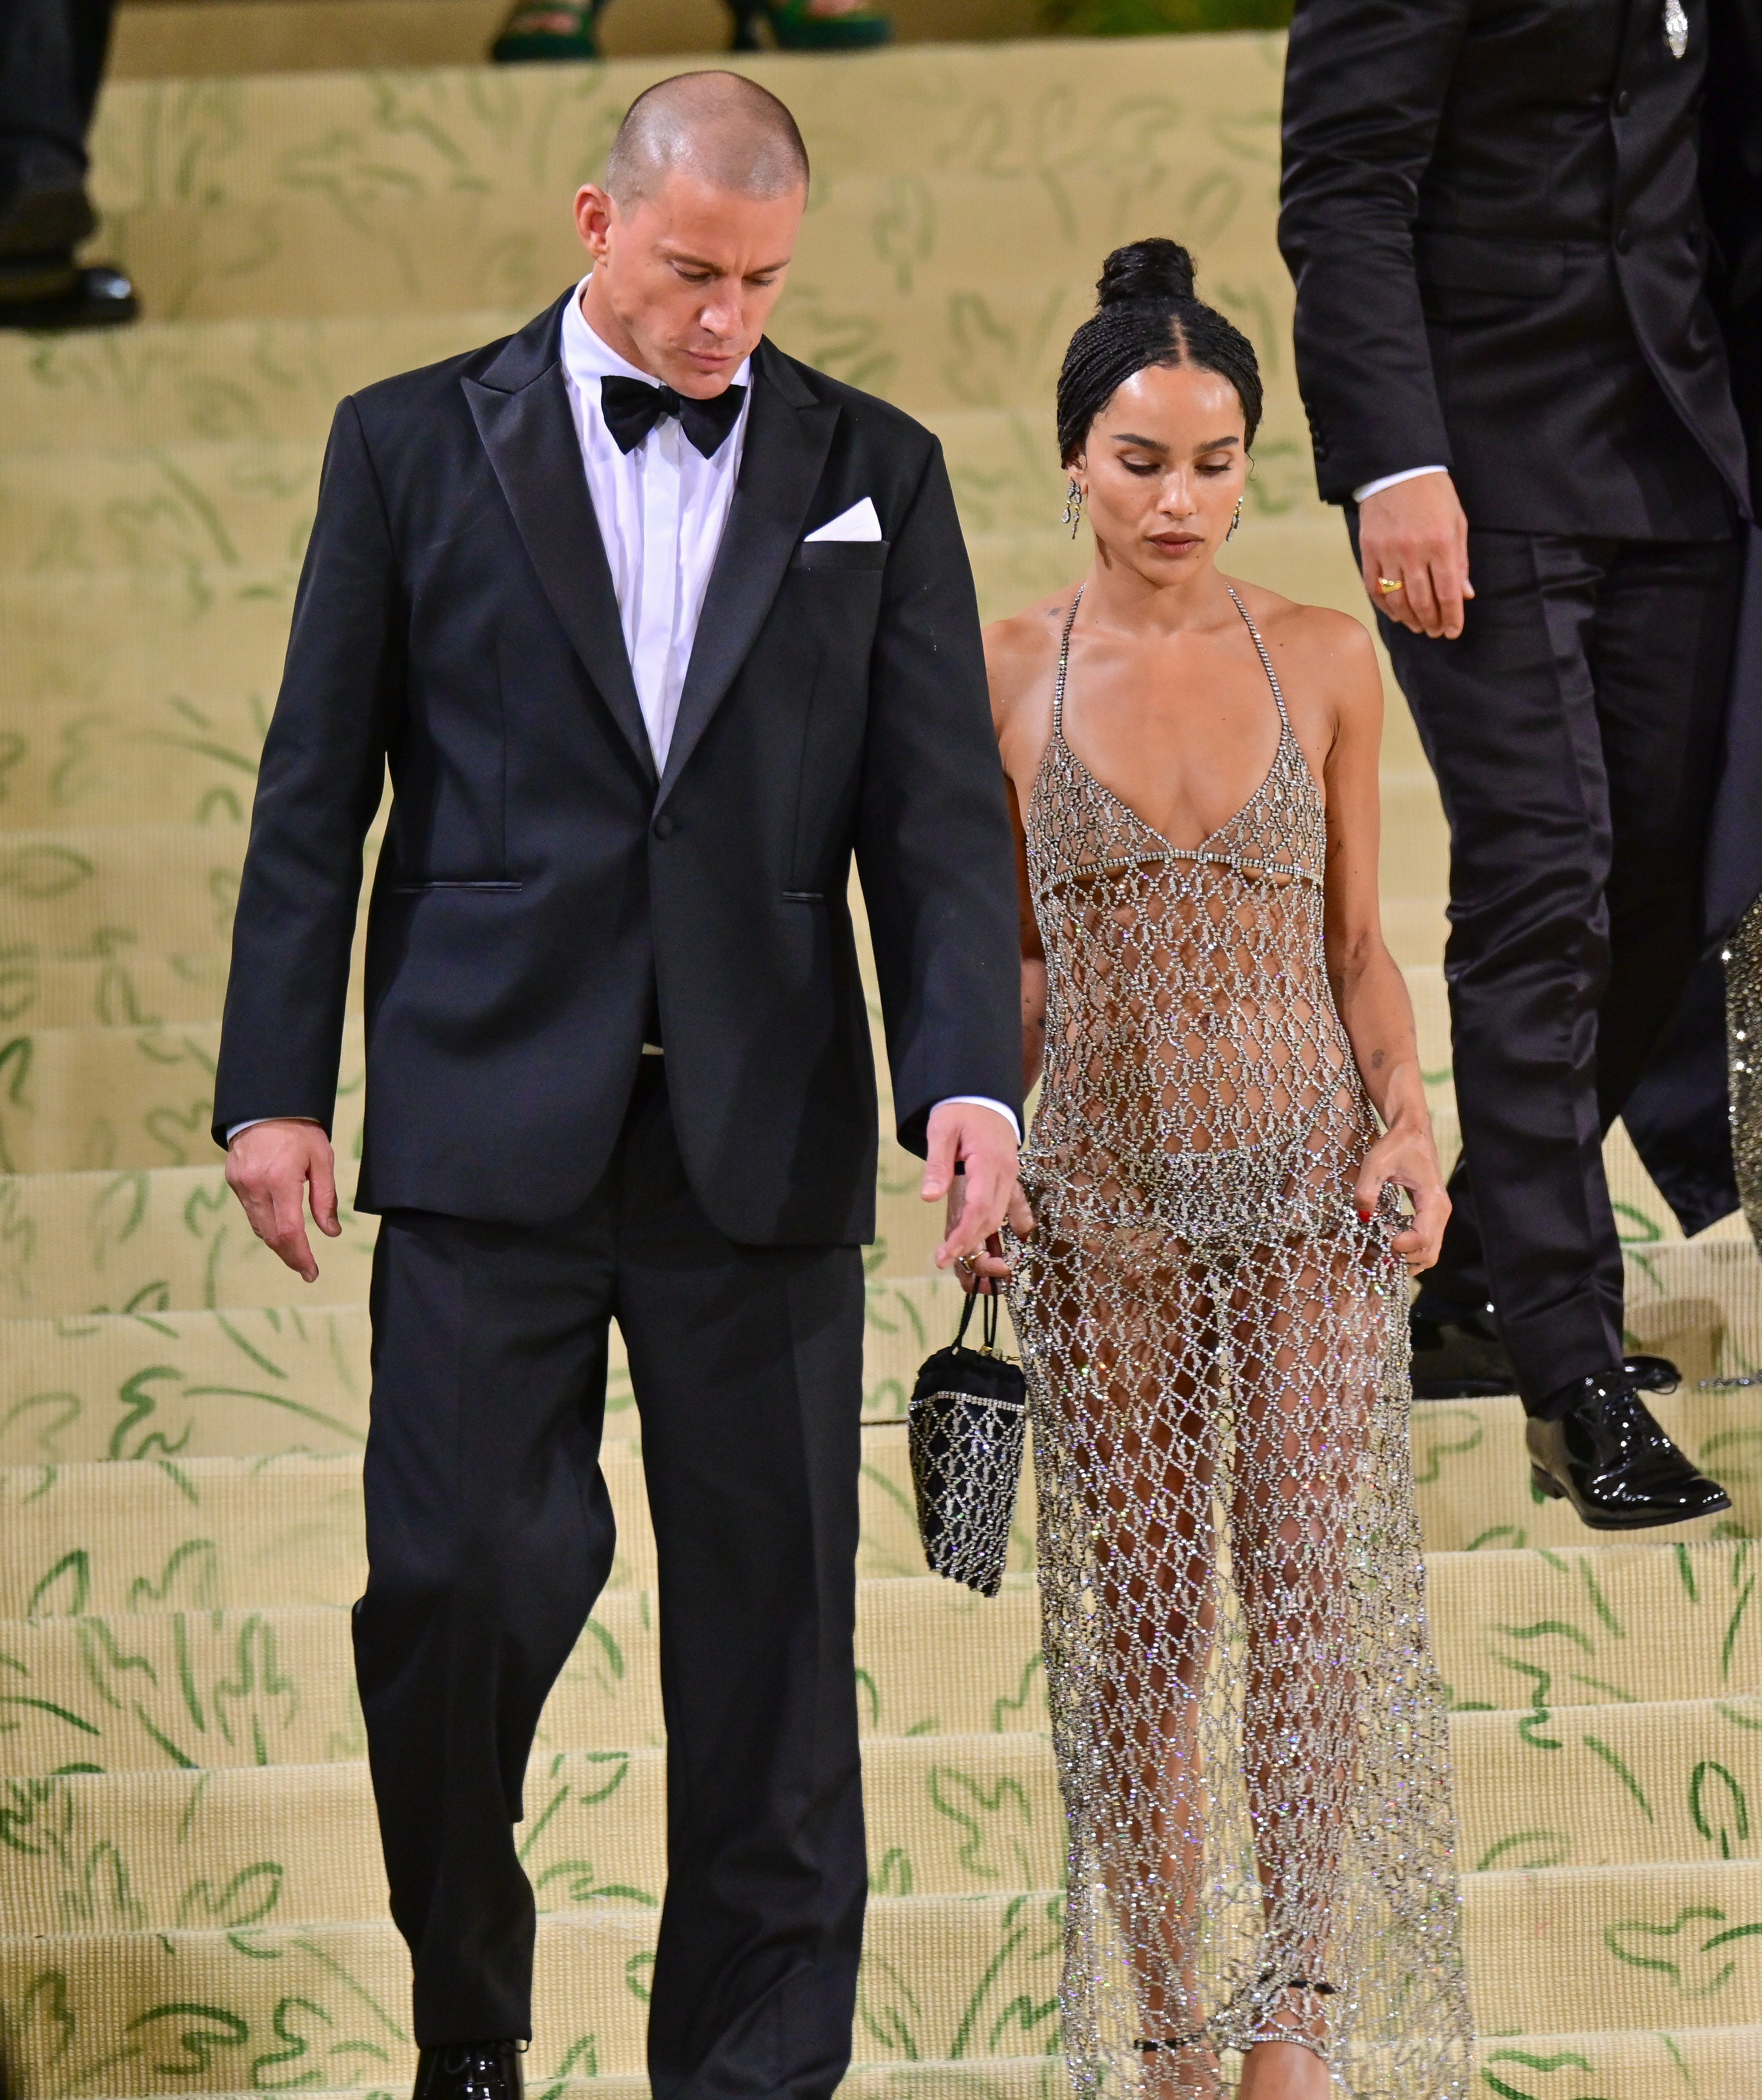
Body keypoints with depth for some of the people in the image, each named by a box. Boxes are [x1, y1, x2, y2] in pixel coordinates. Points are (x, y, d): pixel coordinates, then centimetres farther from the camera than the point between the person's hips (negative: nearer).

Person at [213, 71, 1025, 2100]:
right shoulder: (416, 445, 5)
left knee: (768, 1609, 3)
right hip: (489, 1116, -1)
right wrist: (274, 1086, 0)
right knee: (457, 1577, -6)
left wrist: (967, 1078, -10)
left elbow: (938, 808, 4)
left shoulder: (874, 472, 8)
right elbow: (316, 791, 6)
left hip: (763, 1134, 1)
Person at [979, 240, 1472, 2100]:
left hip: (1311, 1182, 0)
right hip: (1107, 1196, 0)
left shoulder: (1323, 662, 3)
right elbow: (1003, 960, 9)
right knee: (1138, 1610, 3)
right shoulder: (1008, 675, 2)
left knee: (1313, 1578, -13)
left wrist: (1408, 1120, -6)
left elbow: (1357, 940, 9)